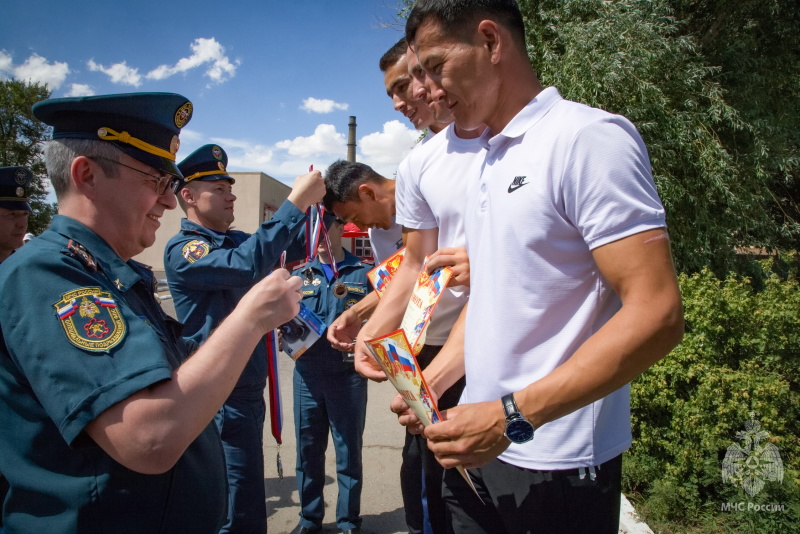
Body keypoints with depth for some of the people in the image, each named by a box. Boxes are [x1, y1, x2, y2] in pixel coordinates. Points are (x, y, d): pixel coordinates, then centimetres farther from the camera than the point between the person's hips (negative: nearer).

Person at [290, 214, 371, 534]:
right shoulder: (299, 275, 11)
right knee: (308, 449, 12)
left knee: (348, 450, 8)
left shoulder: (364, 272, 3)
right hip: (307, 375, 3)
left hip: (348, 375, -2)